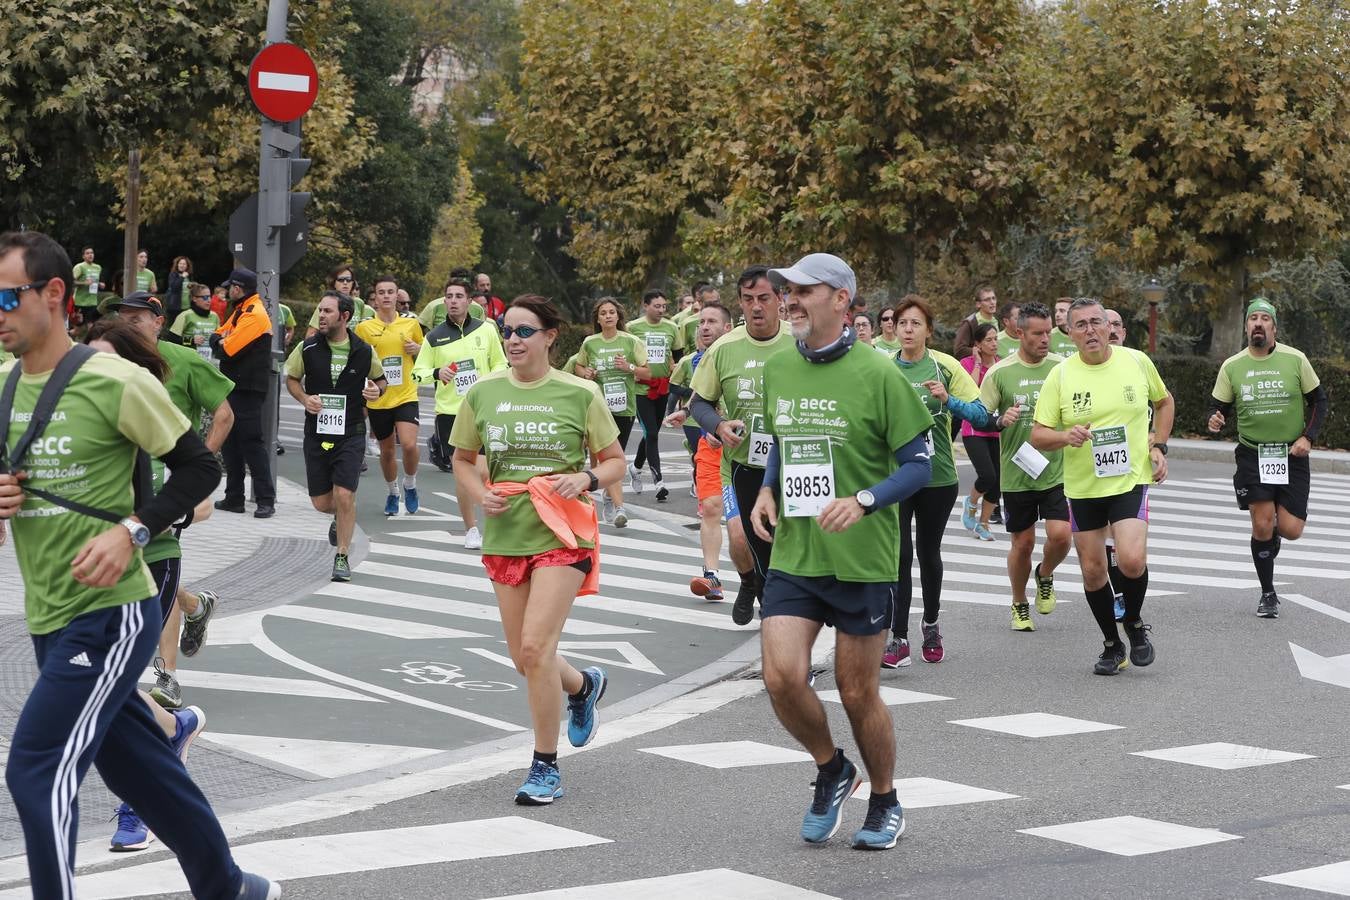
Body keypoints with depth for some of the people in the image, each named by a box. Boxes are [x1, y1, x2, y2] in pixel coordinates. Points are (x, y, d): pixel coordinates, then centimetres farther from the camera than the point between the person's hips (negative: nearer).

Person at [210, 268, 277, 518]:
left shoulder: (254, 315, -15)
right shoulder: (240, 312, 18)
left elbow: (228, 351, -20)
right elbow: (217, 337, 17)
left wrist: (221, 346, 2)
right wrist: (220, 341, -5)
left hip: (248, 389, -10)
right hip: (233, 385, 10)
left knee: (251, 442, -11)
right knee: (230, 442, 11)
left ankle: (266, 500, -10)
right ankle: (234, 498, 17)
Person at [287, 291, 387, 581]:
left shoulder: (365, 352, -4)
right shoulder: (308, 348, -3)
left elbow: (379, 378, 14)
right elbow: (292, 378, 11)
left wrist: (377, 390, -9)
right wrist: (304, 398, -8)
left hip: (350, 433, -2)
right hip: (316, 433, 2)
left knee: (344, 496, -13)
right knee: (321, 502, 6)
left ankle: (342, 557, 3)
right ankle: (341, 518, 42)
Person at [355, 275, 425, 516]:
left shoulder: (411, 324, 3)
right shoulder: (363, 328, -1)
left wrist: (418, 349, -5)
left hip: (406, 396, -1)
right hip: (377, 400, 1)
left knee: (409, 444, -18)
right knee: (386, 450, 11)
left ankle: (410, 485, 8)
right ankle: (392, 492, 33)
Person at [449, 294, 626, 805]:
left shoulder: (579, 394, -4)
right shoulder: (483, 394, 3)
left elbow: (615, 463, 4)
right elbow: (463, 460, 15)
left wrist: (587, 480, -17)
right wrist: (480, 494, -5)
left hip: (562, 534, -4)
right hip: (505, 536, 4)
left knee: (535, 647, -16)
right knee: (525, 660, 10)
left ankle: (545, 769, -2)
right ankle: (583, 685, 45)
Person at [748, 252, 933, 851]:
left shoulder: (876, 374, -11)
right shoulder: (777, 369, 6)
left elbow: (918, 464, -8)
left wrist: (863, 500, -23)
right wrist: (767, 490, 3)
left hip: (861, 560, -4)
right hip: (792, 555, 4)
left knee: (857, 692, 6)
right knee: (782, 677, -11)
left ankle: (885, 802, 30)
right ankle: (831, 771, 18)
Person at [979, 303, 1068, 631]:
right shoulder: (1000, 373, -4)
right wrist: (1001, 421, -20)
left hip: (1057, 471, 1)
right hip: (1016, 473, -1)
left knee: (1060, 535, -12)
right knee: (1023, 542, 6)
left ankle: (1045, 576, 22)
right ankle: (1019, 606, 28)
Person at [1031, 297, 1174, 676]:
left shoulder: (1136, 362, -1)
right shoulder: (1060, 375, -5)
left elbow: (1164, 402, 18)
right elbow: (1037, 435, -5)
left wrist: (1158, 446, 6)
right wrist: (1066, 437, -25)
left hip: (1131, 479, -1)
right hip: (1082, 486, 2)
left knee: (1131, 560, -19)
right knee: (1092, 570, 7)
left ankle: (1135, 623, 10)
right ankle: (1112, 645, 27)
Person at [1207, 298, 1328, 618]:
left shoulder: (1295, 359, -3)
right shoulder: (1232, 367, 0)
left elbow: (1318, 400, 5)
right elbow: (1219, 407, 7)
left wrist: (1307, 437, -7)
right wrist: (1215, 421, -17)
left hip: (1292, 456, 0)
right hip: (1252, 456, 0)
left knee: (1290, 529, -8)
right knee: (1261, 526, -5)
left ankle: (1274, 535, 31)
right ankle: (1268, 594, 13)